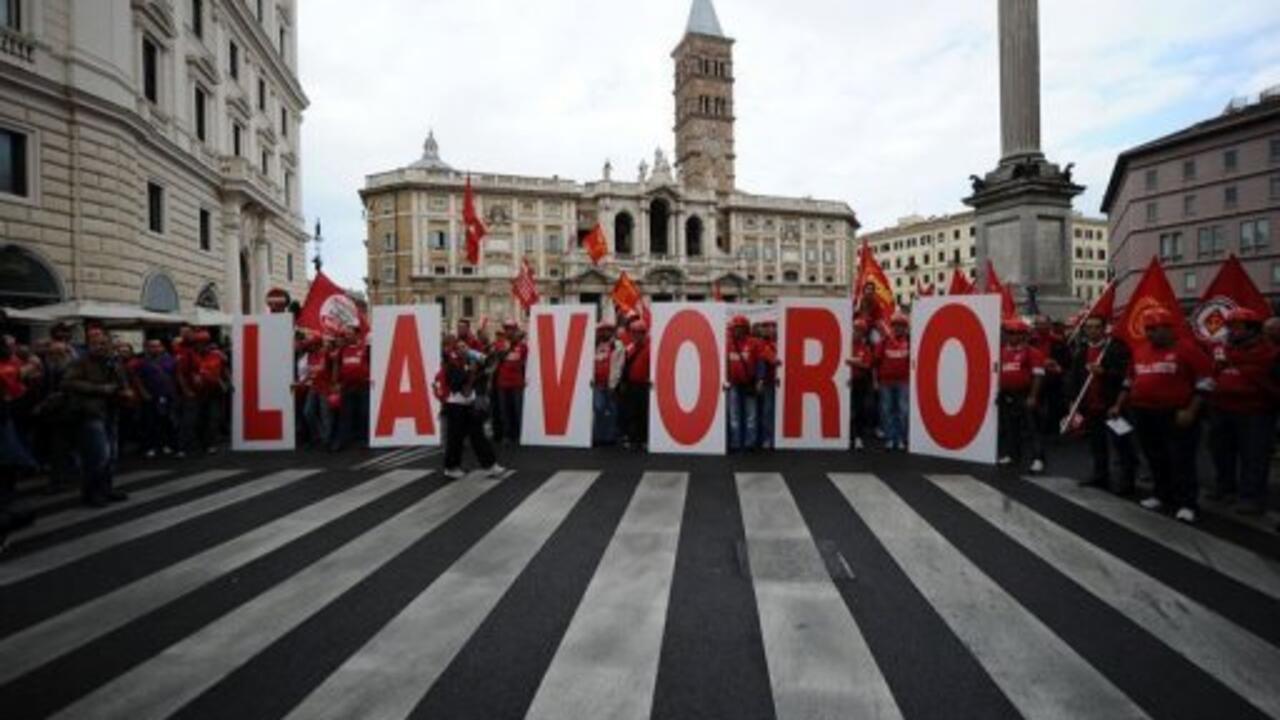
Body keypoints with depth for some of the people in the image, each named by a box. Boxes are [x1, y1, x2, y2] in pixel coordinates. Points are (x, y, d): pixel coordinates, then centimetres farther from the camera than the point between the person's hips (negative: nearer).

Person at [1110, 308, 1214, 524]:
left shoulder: (1186, 348, -7)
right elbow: (1130, 380, 20)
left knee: (1181, 460, -3)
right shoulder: (1139, 350, 10)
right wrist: (1119, 405, 16)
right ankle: (1163, 495, 26)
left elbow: (1205, 381, -8)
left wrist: (1191, 411, -15)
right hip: (1144, 414, 6)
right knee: (1155, 459, 13)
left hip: (1176, 415, -6)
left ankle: (1187, 504, 3)